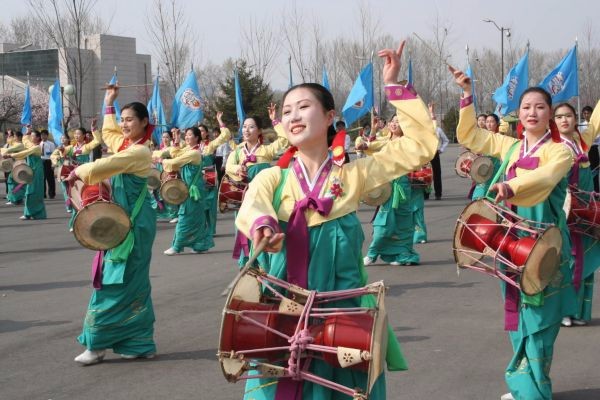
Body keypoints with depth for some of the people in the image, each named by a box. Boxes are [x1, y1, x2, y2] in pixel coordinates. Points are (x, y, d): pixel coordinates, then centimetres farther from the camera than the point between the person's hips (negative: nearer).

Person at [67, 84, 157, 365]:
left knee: (116, 283, -6)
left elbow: (104, 167, -22)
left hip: (133, 224, -10)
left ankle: (97, 344, -1)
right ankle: (139, 343, 16)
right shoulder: (124, 143, 11)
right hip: (125, 221, 10)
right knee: (132, 283, 11)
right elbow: (109, 132, 32)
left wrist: (78, 172, -7)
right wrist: (109, 104, 32)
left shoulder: (139, 152, -16)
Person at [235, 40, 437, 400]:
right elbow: (250, 209, -19)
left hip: (344, 309, 0)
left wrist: (395, 86, -2)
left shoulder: (353, 174, 3)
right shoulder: (272, 178, 4)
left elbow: (421, 146, 0)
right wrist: (263, 225, -43)